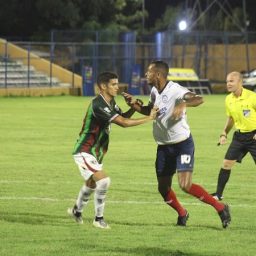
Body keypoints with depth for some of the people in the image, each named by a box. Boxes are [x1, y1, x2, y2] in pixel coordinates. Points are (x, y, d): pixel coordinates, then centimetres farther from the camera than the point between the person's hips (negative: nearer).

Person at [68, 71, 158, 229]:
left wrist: (133, 108, -6)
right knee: (103, 181, -23)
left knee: (91, 184, 27)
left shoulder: (111, 102, 3)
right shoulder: (98, 105, -28)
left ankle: (77, 211, 50)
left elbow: (123, 117, 15)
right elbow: (124, 123, -31)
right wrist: (150, 118, -26)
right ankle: (99, 218, -8)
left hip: (96, 153, 10)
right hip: (85, 152, -10)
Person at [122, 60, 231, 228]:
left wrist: (183, 104, -54)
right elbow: (149, 110, 24)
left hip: (182, 143, -8)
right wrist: (133, 105, 7)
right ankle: (182, 214, 33)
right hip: (164, 146, 8)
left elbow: (199, 99, -36)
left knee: (185, 185, -18)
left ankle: (220, 208, -2)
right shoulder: (155, 91, 6)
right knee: (163, 188, 8)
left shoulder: (175, 90, -20)